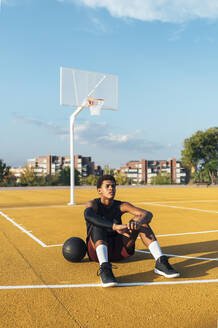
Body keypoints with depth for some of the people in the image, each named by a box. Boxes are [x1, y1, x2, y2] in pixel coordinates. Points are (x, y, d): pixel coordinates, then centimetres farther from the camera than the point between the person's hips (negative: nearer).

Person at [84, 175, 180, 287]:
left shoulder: (121, 206, 2)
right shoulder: (93, 204, -7)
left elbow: (148, 214, -13)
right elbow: (88, 215, -35)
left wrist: (138, 223, -38)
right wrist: (115, 227, -47)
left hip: (119, 248, 3)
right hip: (97, 250, -3)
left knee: (140, 218, -16)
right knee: (97, 226, -32)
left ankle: (160, 262, -29)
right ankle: (104, 268, -51)